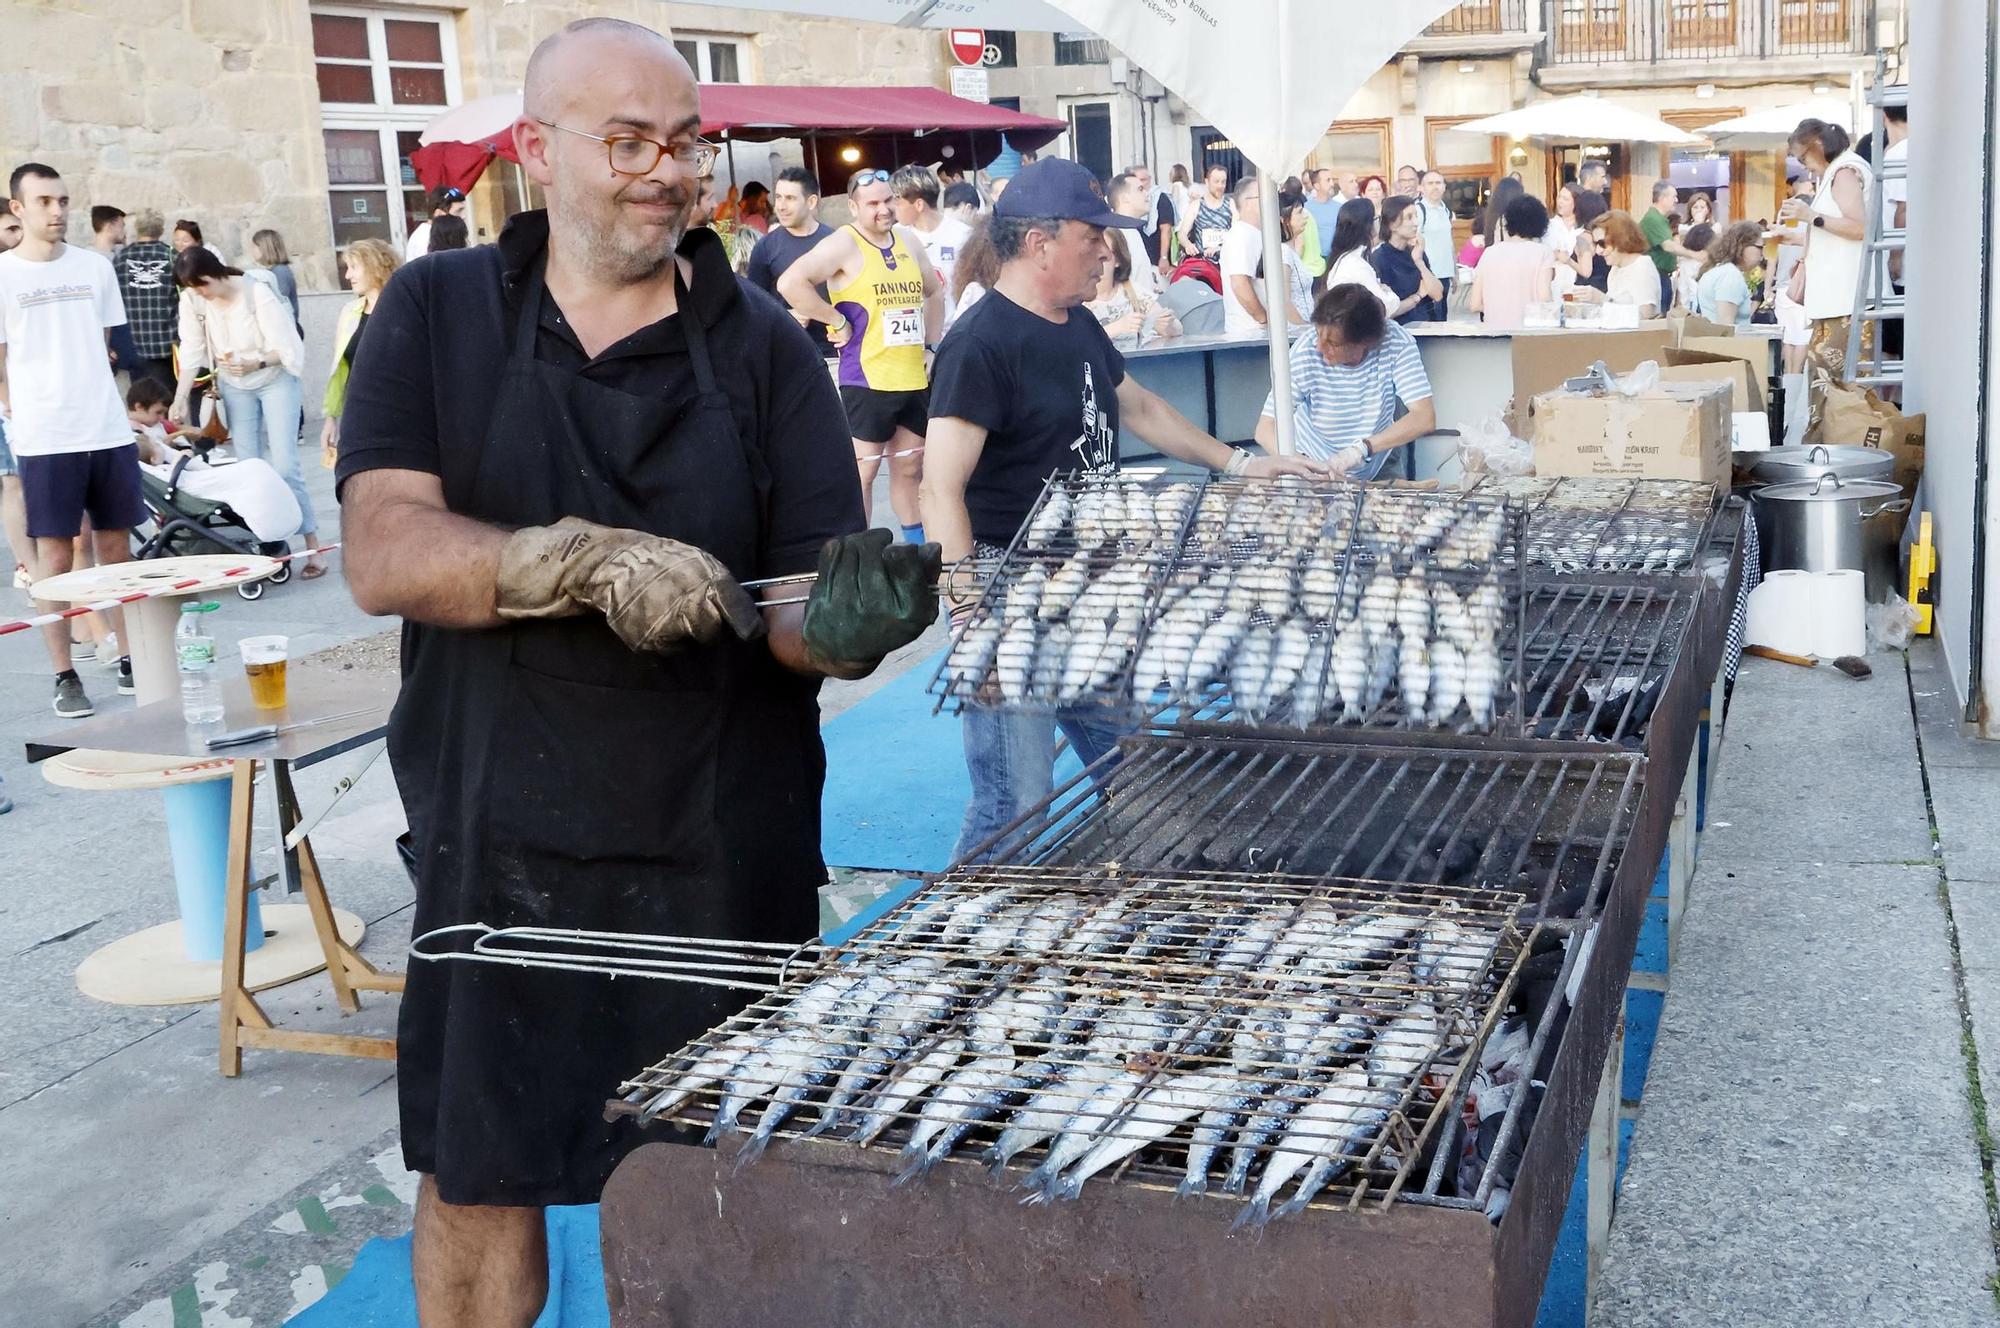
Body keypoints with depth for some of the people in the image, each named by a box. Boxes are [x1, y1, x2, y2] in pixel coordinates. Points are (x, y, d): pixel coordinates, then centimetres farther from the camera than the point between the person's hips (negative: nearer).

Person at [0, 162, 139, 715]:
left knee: (116, 548, 8)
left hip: (108, 431, 3)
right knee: (56, 556, 0)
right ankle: (65, 678, 6)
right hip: (45, 440, -3)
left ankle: (130, 662, 16)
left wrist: (91, 399, 10)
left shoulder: (94, 266, 9)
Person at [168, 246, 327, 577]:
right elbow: (191, 352, -5)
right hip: (235, 387, 5)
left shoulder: (256, 293, -23)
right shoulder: (192, 301, -11)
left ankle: (313, 546, -9)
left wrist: (254, 362, -42)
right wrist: (180, 398, -12)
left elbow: (283, 348, -24)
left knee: (284, 466, -14)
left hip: (276, 379, -4)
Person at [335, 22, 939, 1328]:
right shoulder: (435, 316, 0)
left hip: (720, 849, 0)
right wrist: (590, 560, -28)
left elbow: (801, 616, -7)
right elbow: (384, 555, -13)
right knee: (477, 1176, 13)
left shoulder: (762, 346, -1)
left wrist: (842, 619, -30)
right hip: (497, 839, 1)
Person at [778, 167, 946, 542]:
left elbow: (935, 292, 27)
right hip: (866, 380, -7)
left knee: (911, 468, 14)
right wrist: (837, 322, -17)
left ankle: (918, 547, 24)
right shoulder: (844, 244, -10)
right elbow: (790, 283, -22)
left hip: (914, 378, 7)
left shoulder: (908, 241, 12)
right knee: (862, 470, -3)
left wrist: (930, 343, 16)